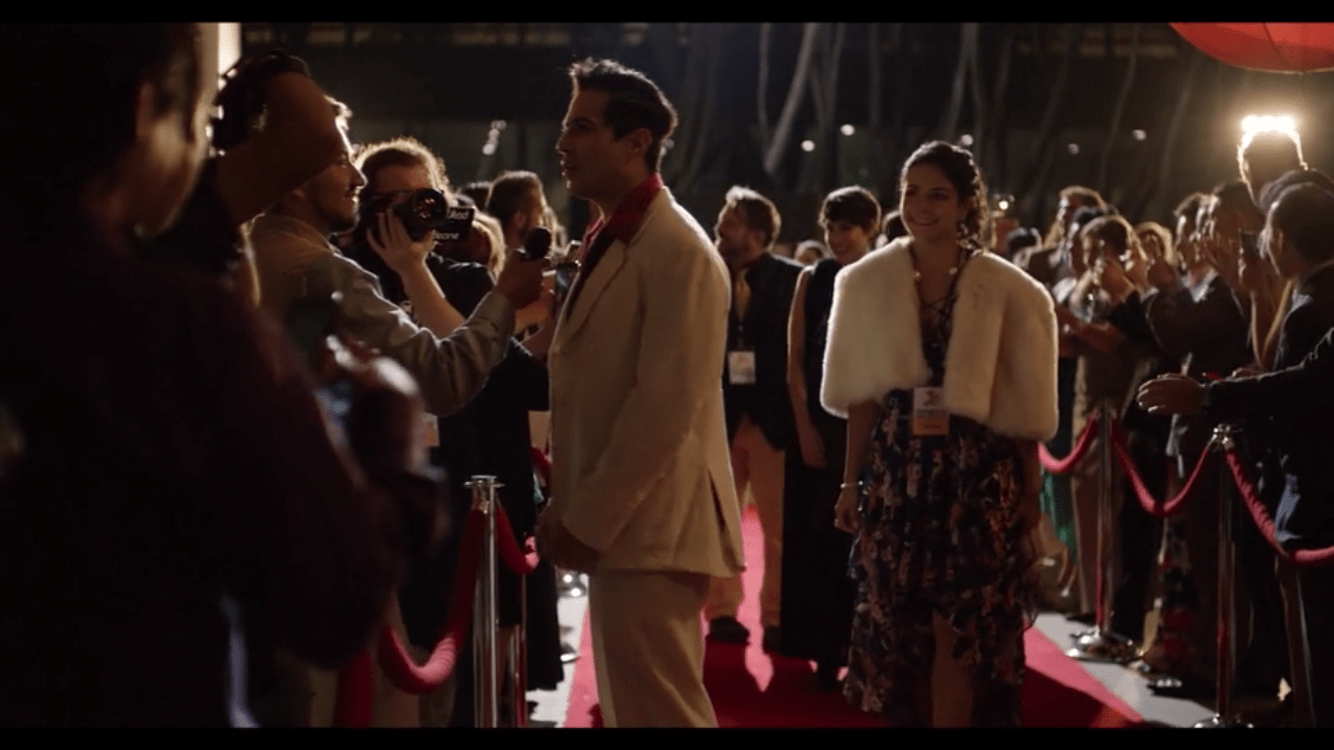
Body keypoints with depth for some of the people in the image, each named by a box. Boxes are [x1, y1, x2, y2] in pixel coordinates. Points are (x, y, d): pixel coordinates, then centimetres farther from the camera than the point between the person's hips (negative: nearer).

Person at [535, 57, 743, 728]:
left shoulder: (679, 250, -14)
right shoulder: (612, 241, 16)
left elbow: (666, 407, -20)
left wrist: (587, 520, -17)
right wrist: (569, 507, 11)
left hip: (647, 525, -10)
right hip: (615, 522, 10)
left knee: (659, 712, -6)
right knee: (635, 707, 16)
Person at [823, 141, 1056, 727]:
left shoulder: (1007, 291, -3)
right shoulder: (867, 282, 4)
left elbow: (1022, 405, -2)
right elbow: (861, 395, 5)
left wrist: (1030, 495, -1)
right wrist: (851, 482, 3)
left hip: (976, 471, -2)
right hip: (895, 469, 2)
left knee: (959, 629, -1)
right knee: (898, 627, 7)